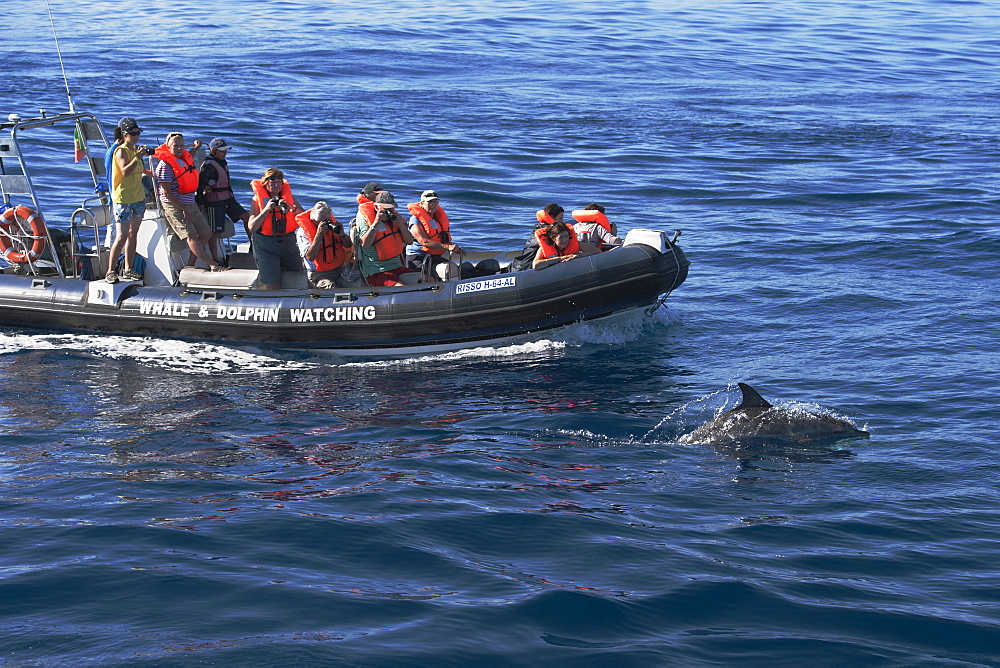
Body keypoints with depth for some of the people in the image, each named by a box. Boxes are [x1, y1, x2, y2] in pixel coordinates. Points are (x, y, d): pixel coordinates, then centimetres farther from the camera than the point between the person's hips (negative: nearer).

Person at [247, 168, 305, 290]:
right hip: (265, 246, -3)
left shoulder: (289, 197, 7)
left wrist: (292, 208, -18)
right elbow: (251, 227, -10)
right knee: (272, 286, -9)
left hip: (288, 243, 4)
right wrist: (266, 210, -18)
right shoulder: (257, 199, -1)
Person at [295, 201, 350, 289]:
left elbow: (348, 246, 12)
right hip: (319, 274, -6)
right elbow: (310, 257, -19)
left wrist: (342, 234, -9)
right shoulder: (302, 231, -7)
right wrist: (319, 234, -23)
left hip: (340, 268, 6)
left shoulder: (331, 223, 9)